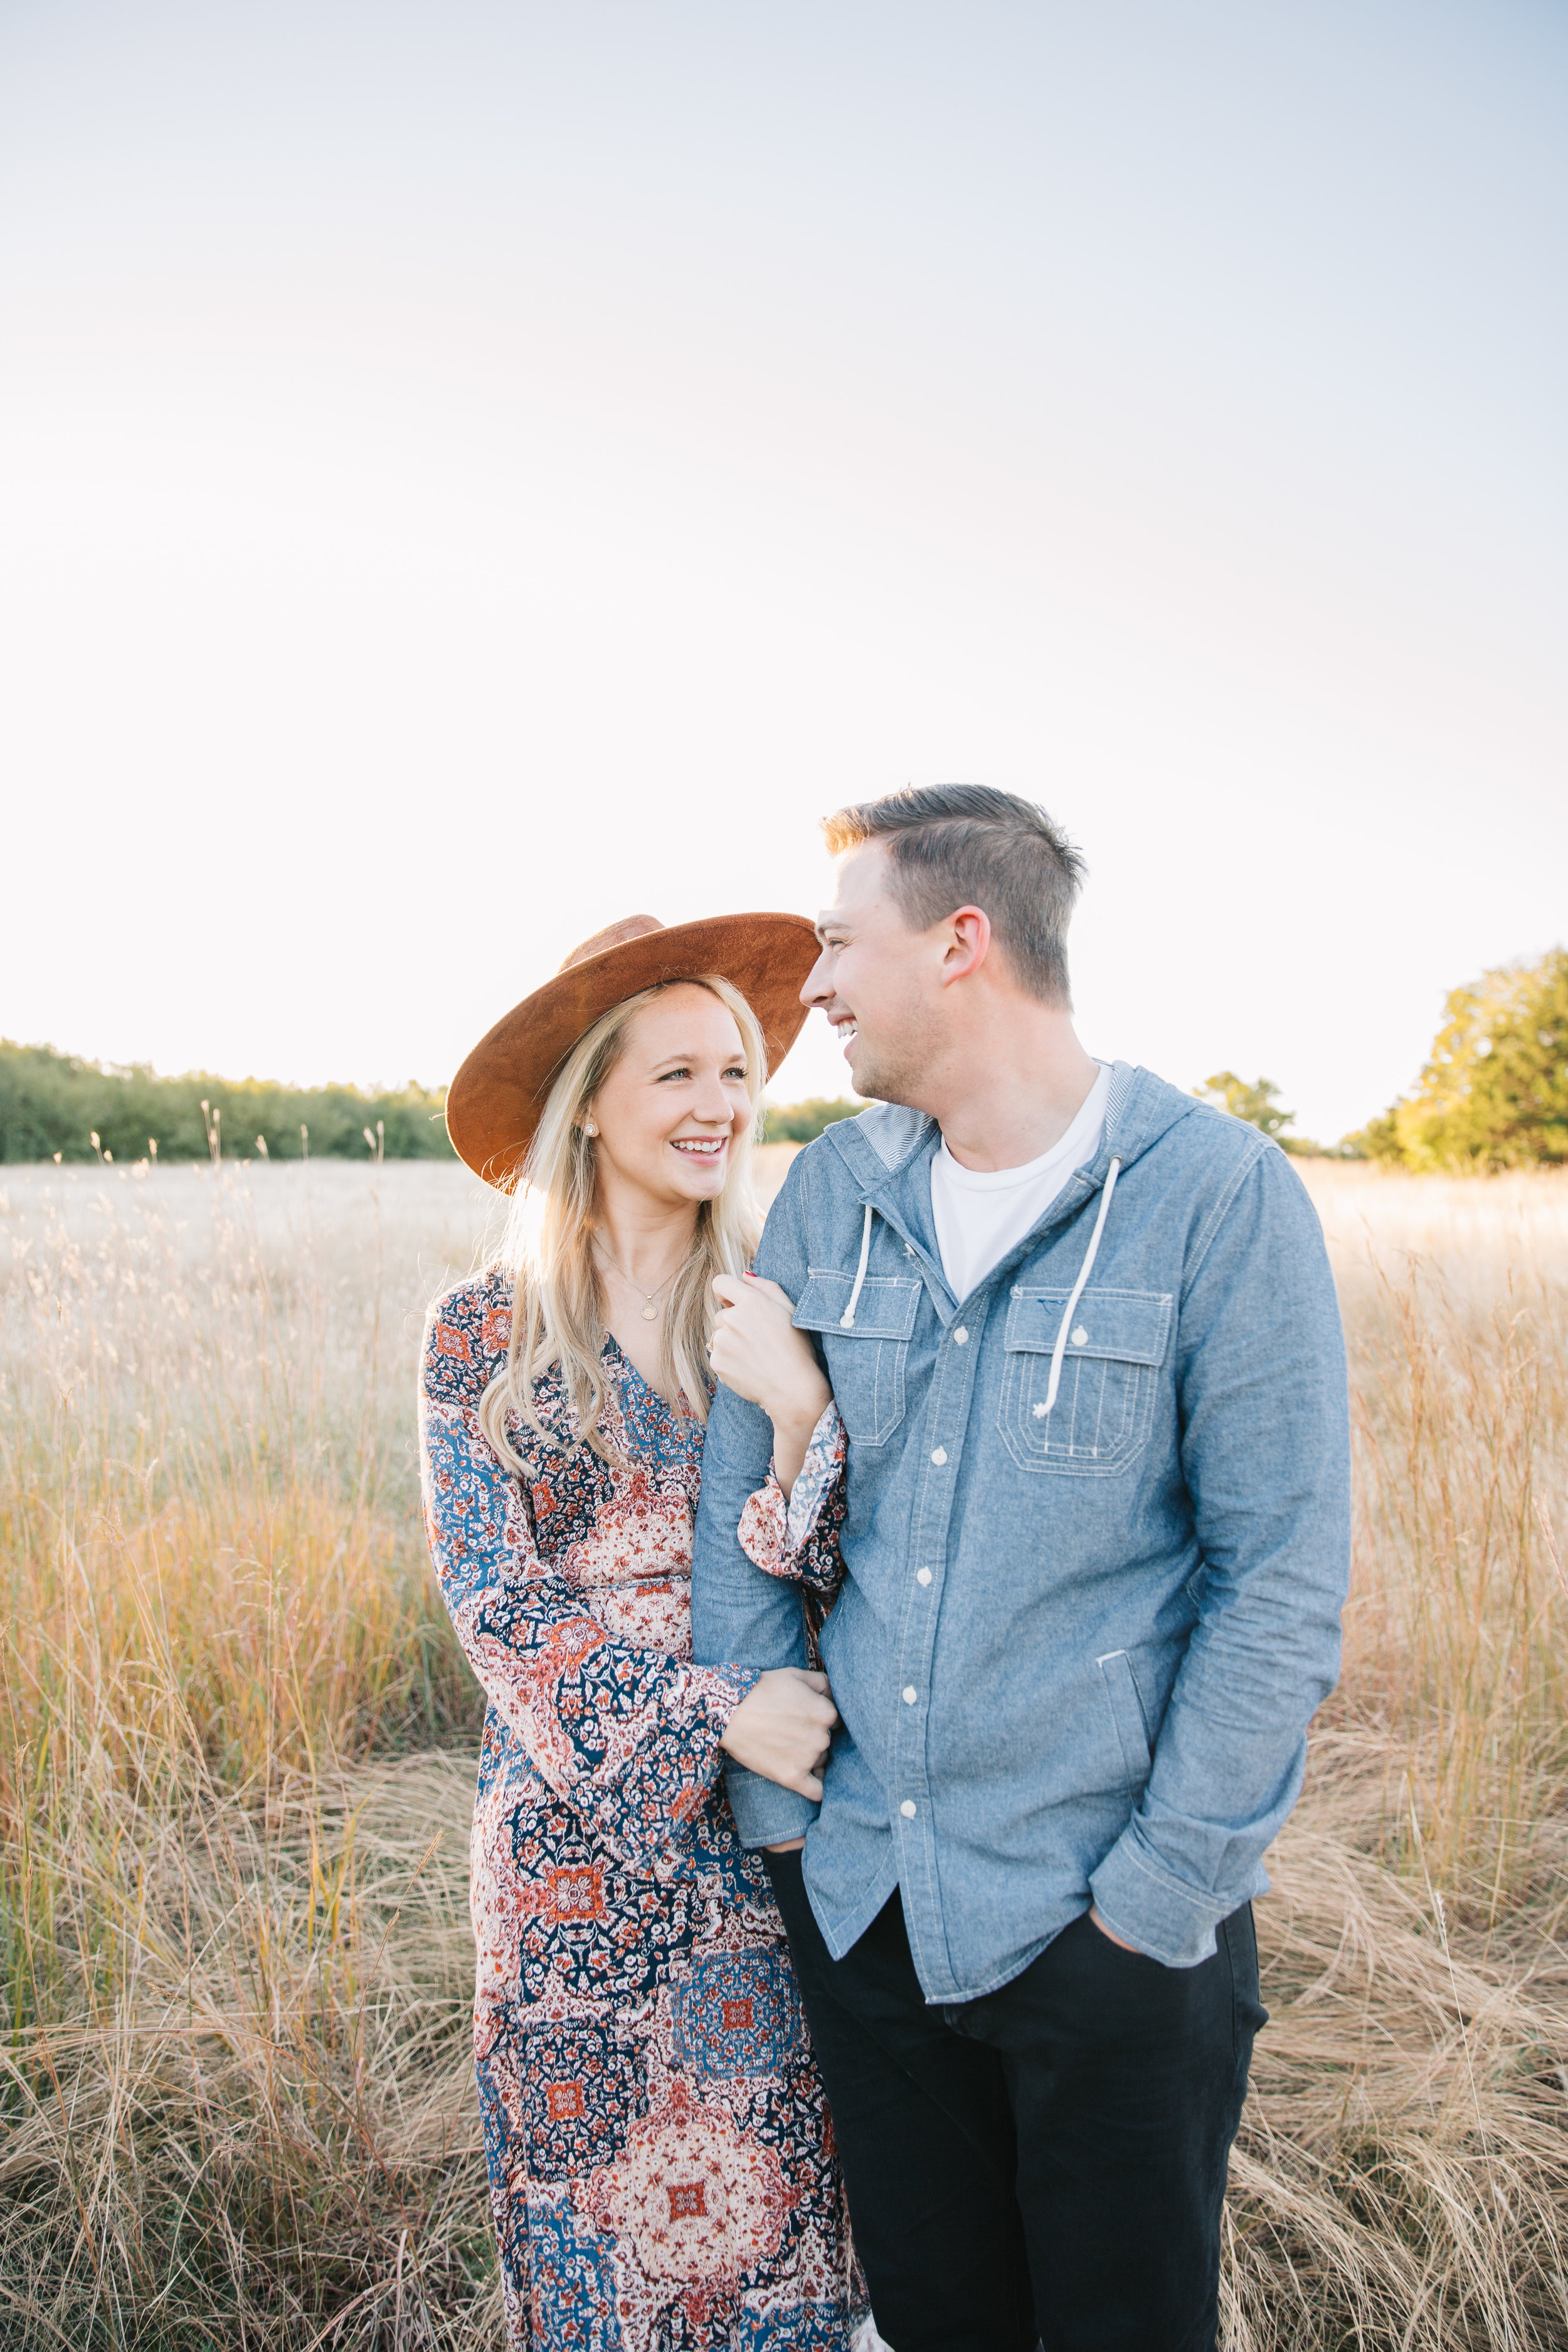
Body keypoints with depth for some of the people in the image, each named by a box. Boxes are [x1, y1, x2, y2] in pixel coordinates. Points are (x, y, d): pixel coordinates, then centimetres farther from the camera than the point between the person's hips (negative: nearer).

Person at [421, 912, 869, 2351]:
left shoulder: (776, 1311, -1)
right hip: (582, 1815, -1)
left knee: (774, 2162, 11)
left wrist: (802, 1427, -20)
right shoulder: (487, 1331, -6)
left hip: (771, 1808, 2)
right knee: (597, 2165, 13)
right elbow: (492, 1592, -8)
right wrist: (710, 1707, -16)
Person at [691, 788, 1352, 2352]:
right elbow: (738, 1500, 6)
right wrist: (772, 1795, 2)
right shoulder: (830, 1193, 0)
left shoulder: (1219, 1197, -14)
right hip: (861, 1890, 4)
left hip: (1106, 1914, -4)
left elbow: (1282, 1580, -12)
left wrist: (1162, 1891, -12)